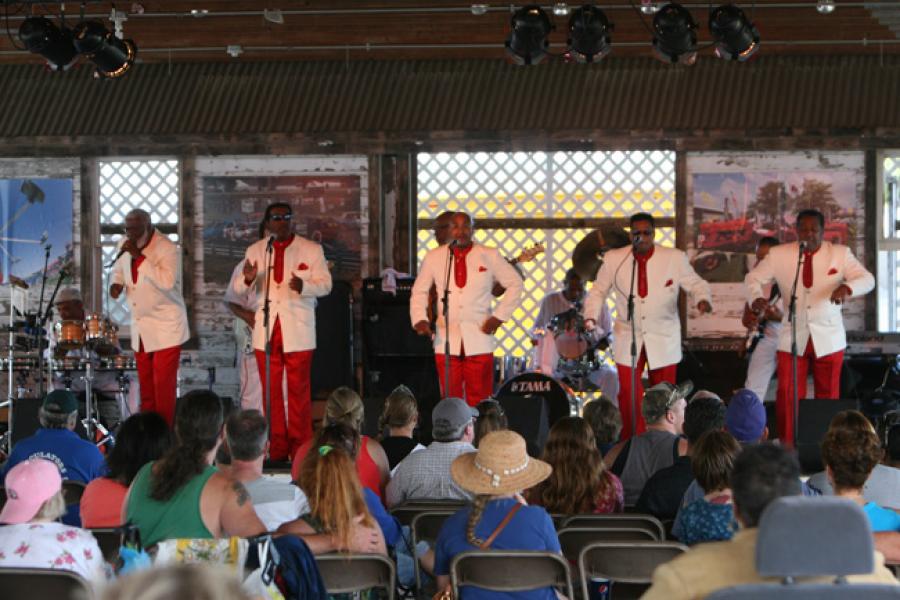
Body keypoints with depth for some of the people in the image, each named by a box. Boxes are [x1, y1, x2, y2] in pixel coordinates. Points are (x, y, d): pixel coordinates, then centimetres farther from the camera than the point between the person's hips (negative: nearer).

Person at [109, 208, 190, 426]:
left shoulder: (167, 249, -17)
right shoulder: (125, 246, 5)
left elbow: (167, 281, -31)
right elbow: (118, 269, 24)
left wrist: (140, 256, -29)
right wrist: (117, 283, 0)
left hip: (165, 329, -7)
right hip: (140, 330, 7)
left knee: (163, 385, -7)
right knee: (145, 385, 12)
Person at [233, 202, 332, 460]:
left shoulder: (312, 250, 4)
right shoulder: (255, 251, 10)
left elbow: (325, 284, -3)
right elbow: (237, 289, 8)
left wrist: (303, 285, -25)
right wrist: (248, 279, -17)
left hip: (297, 331, -2)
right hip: (265, 330, 2)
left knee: (298, 390, -2)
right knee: (271, 390, 4)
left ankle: (300, 448, 3)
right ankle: (276, 448, 10)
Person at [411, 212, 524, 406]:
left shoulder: (490, 256, 5)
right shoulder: (433, 257, 8)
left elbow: (515, 284, 10)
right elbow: (419, 291, 15)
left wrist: (499, 316, 1)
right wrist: (420, 319, -1)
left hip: (479, 341, -1)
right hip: (446, 341, 1)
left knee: (480, 401, -3)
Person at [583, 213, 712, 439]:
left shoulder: (675, 258, -4)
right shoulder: (614, 259, -1)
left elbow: (695, 283, 4)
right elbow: (598, 291, 9)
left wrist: (702, 299, -18)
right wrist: (591, 316, -8)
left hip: (663, 341, 0)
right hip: (628, 339, 1)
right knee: (629, 395, -3)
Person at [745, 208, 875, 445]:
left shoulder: (840, 254, -1)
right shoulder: (779, 255, 0)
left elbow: (867, 279, -7)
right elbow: (753, 278, 6)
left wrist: (847, 288, -29)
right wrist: (756, 298, -17)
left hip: (828, 338, 0)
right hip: (792, 338, 0)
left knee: (828, 396, 6)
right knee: (787, 395, -8)